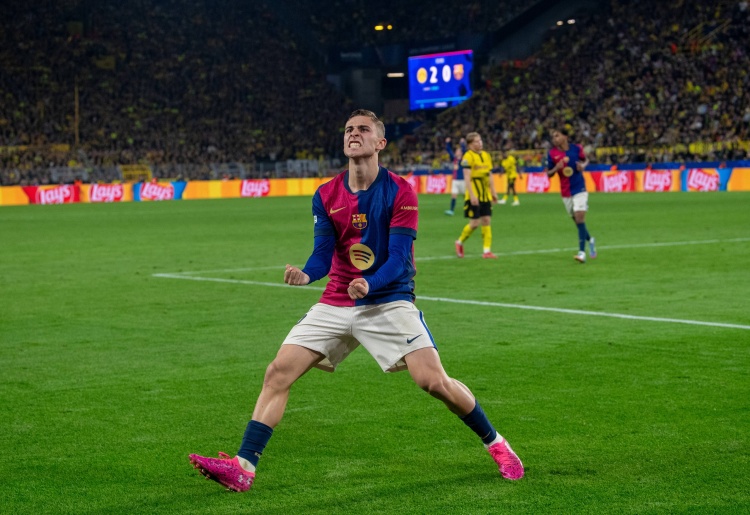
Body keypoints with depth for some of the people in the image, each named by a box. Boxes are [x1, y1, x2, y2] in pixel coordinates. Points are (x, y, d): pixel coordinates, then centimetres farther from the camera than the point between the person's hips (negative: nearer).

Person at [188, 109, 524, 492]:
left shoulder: (399, 191, -9)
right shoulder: (326, 196, 3)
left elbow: (399, 257, -15)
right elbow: (323, 255, -3)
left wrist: (370, 284, -34)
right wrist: (305, 275, -26)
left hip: (389, 301, -4)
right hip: (336, 303, 4)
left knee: (434, 381, -16)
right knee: (278, 373, -7)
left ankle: (496, 445, 7)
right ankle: (243, 468, -4)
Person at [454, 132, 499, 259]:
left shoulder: (486, 155, 11)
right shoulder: (468, 157, -11)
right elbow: (467, 178, -17)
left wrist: (493, 192, 14)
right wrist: (472, 195, -23)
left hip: (486, 195, 6)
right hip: (474, 196, -6)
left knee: (486, 221, 3)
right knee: (475, 223, -5)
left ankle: (487, 250, 5)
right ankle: (460, 242, 18)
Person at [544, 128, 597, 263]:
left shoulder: (576, 149, -6)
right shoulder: (552, 153, -4)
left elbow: (586, 160, 13)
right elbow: (548, 173, 2)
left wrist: (583, 166, -10)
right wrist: (556, 168, -19)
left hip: (579, 189, -3)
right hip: (565, 192, 3)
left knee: (580, 217, -14)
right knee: (577, 220, 11)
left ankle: (582, 252, -15)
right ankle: (589, 240, 40)